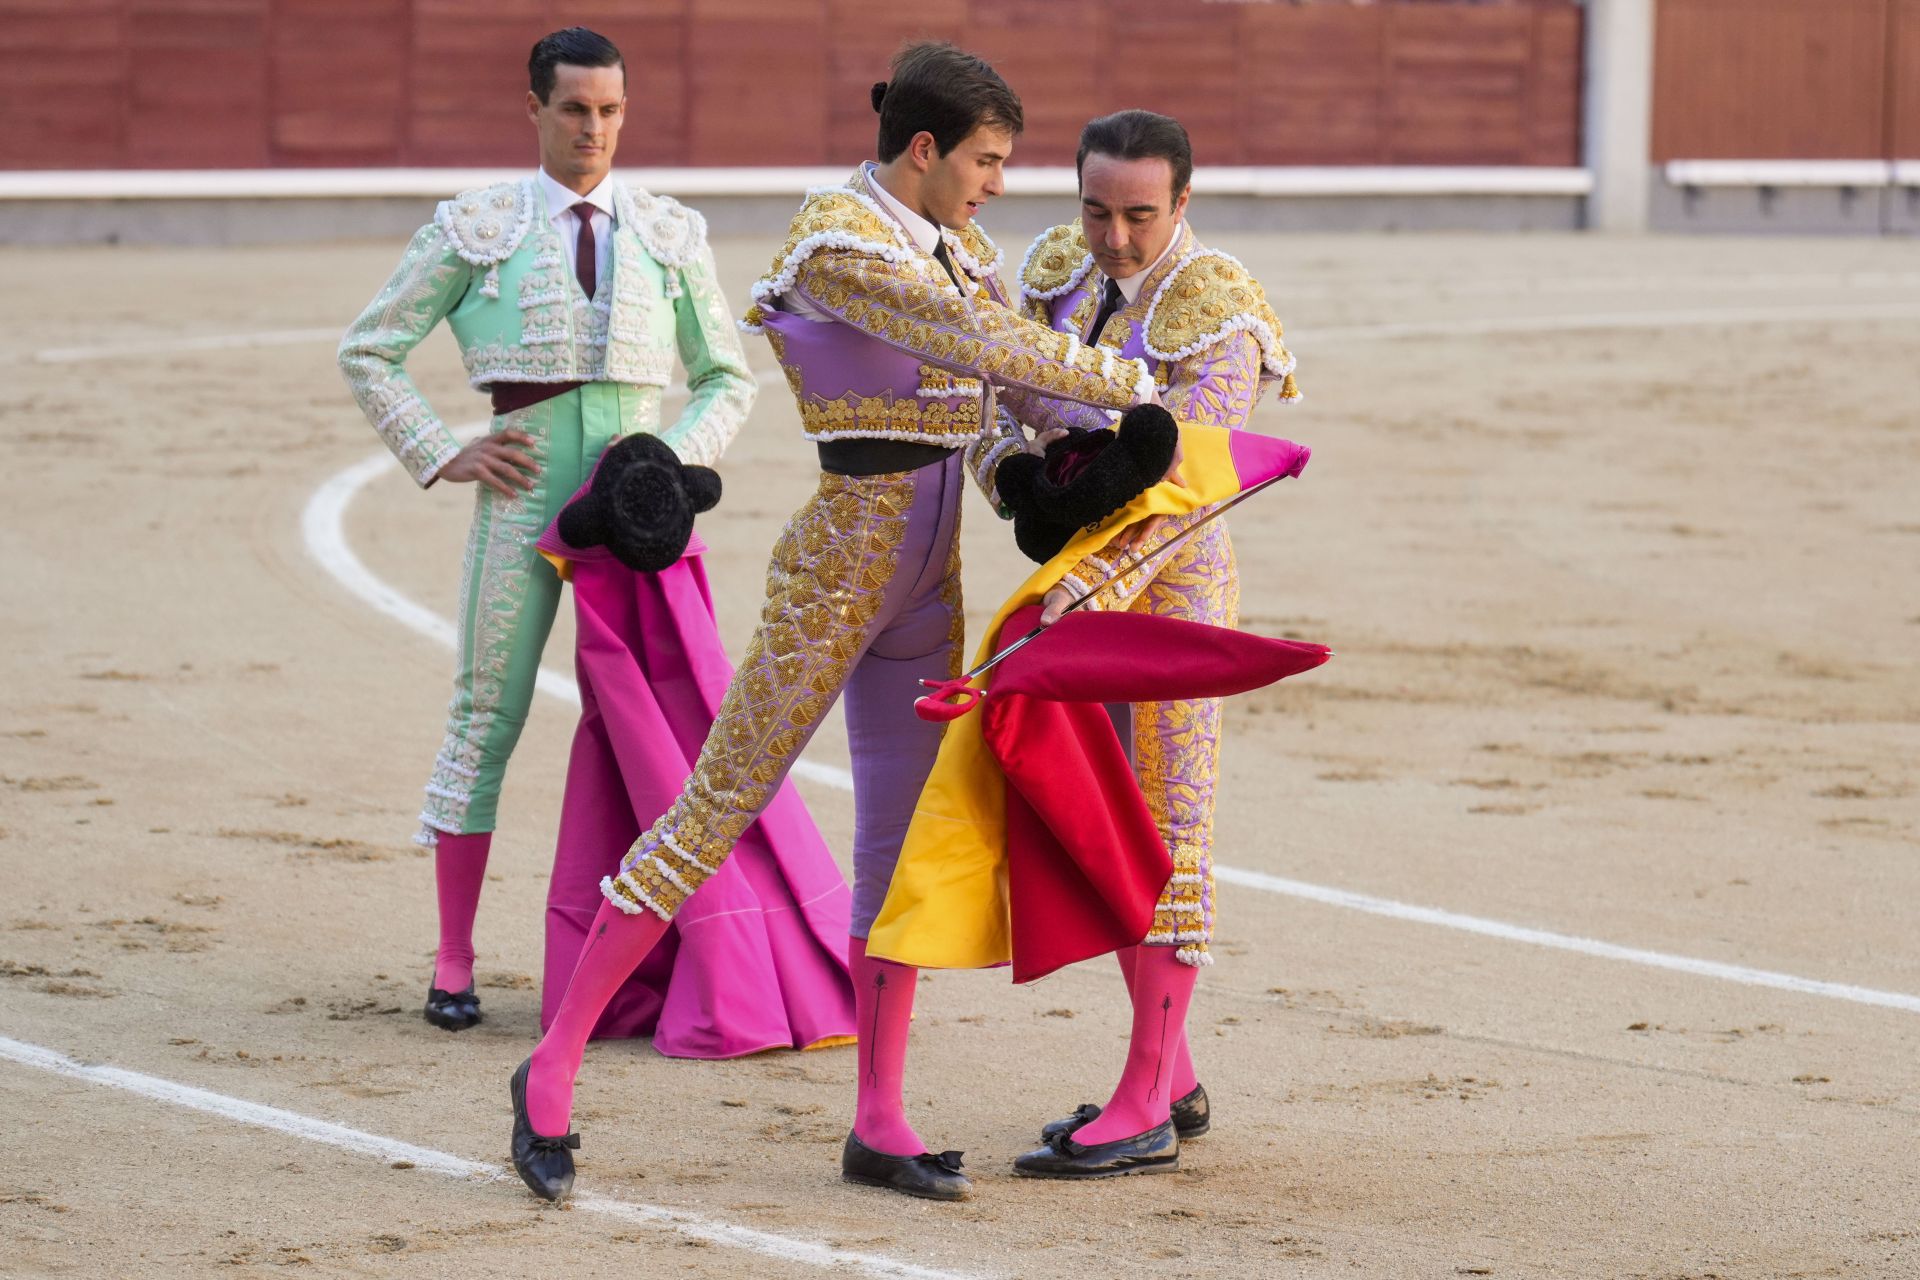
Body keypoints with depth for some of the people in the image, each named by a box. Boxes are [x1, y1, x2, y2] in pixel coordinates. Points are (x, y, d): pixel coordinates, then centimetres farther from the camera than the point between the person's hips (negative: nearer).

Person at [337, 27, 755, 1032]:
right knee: (487, 712, -1)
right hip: (525, 489, -2)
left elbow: (727, 378, 16)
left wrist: (677, 457, -2)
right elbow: (368, 351, 8)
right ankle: (453, 962, 4)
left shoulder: (671, 233, 11)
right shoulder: (476, 227, 4)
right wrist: (441, 457, 0)